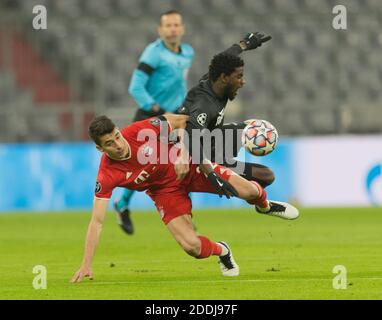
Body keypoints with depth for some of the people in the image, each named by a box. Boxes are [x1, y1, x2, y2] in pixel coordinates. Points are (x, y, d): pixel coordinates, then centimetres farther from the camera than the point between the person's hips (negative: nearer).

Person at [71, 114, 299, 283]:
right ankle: (221, 251, 21)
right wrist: (86, 266, -32)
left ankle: (265, 206, 31)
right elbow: (97, 221, -28)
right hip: (165, 190, 0)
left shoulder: (140, 131, -28)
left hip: (188, 167, 1)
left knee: (248, 191, -10)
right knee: (192, 246, -19)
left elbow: (180, 121, -10)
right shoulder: (107, 176, -28)